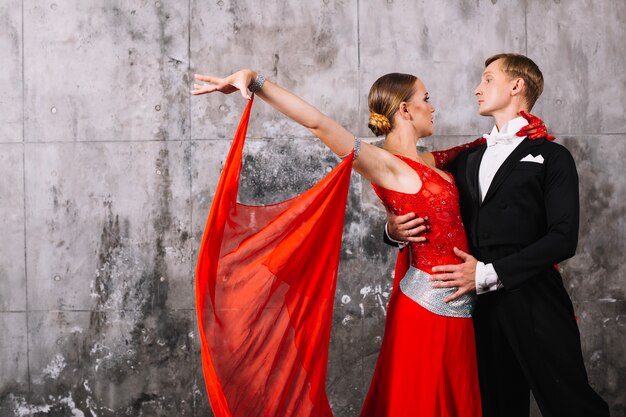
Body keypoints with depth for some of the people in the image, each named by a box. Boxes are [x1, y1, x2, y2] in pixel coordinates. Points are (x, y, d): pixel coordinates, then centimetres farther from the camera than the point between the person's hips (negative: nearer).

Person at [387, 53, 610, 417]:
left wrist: (488, 274, -15)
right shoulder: (466, 161, 19)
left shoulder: (551, 157, 2)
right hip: (481, 305, 5)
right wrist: (397, 230, -6)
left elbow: (564, 238, -9)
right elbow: (436, 221, 18)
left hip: (535, 303, -5)